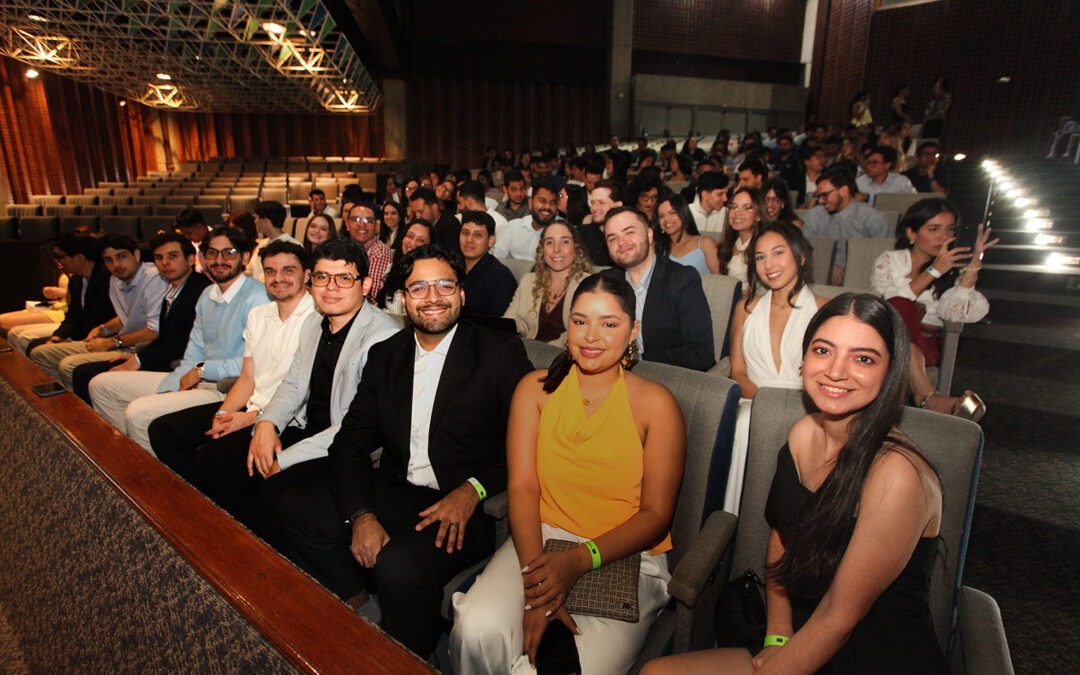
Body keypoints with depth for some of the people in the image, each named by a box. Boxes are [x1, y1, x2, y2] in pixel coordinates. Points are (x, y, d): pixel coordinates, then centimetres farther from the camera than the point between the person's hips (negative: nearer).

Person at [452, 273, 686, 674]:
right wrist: (535, 576, -18)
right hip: (542, 539, 2)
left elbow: (657, 514, -5)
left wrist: (581, 560, -19)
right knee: (477, 631, -24)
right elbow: (522, 486, -4)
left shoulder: (654, 404, -5)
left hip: (626, 556, -1)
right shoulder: (536, 389, 3)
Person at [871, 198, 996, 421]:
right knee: (901, 305, -34)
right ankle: (927, 395, -43)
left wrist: (974, 262, -8)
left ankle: (922, 394, -45)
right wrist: (934, 270, -12)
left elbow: (955, 312, -7)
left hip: (925, 345, 1)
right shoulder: (889, 261, 10)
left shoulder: (954, 270, 15)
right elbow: (893, 303, -11)